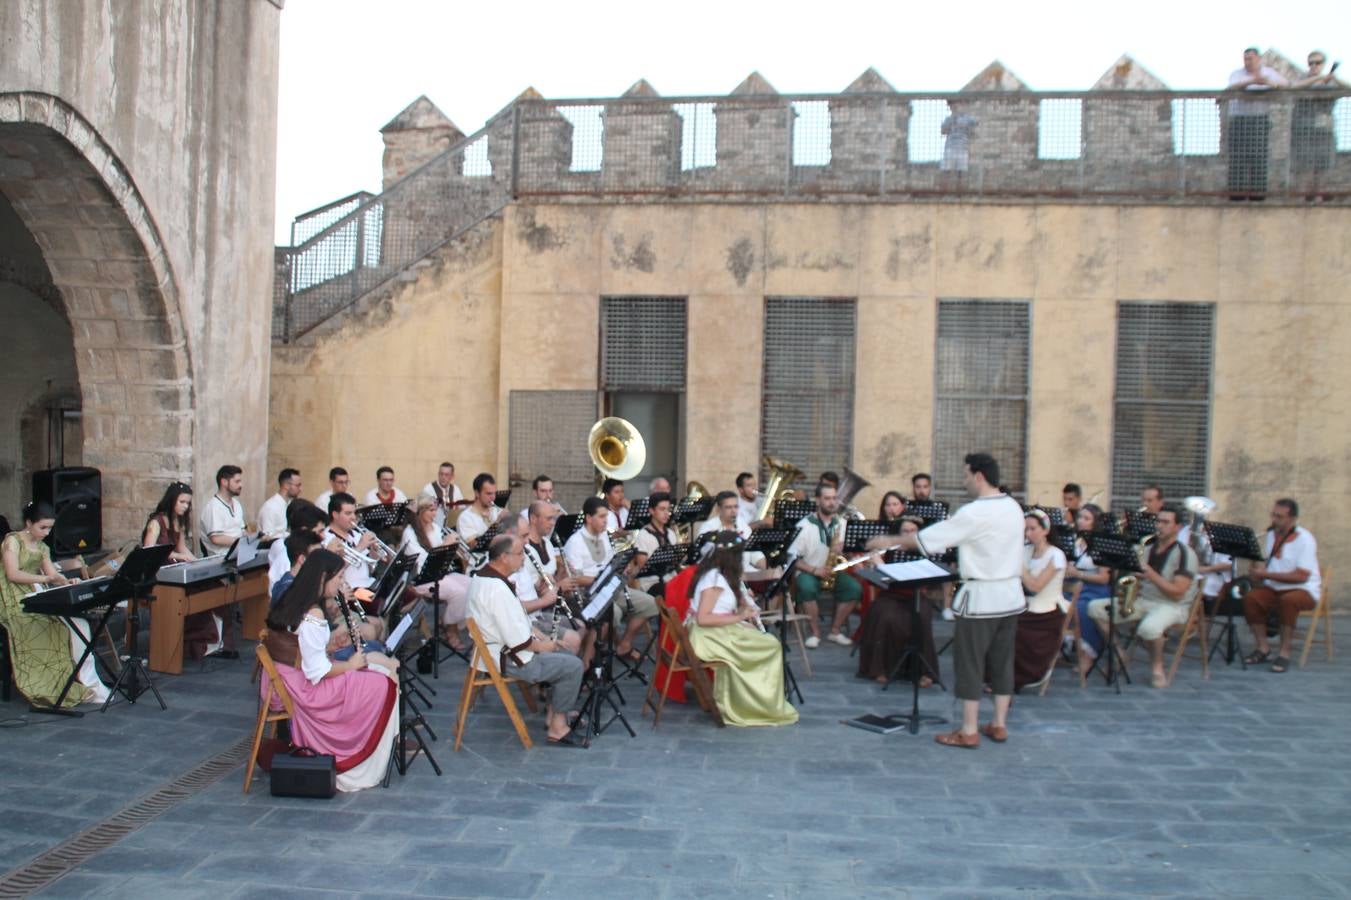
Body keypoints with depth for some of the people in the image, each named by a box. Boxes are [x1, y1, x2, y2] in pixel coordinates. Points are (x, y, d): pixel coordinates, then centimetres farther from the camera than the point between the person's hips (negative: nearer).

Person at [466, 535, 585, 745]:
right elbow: (518, 641, -27)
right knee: (573, 666, -9)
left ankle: (552, 714, 19)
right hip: (506, 660, -11)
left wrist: (540, 636, 9)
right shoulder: (498, 590, -28)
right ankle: (557, 726, 4)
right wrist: (542, 646, -10)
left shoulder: (482, 576, 5)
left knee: (565, 656, 16)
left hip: (495, 649, 11)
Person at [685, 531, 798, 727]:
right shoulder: (714, 578, -18)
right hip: (707, 637, -9)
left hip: (717, 632, 9)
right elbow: (703, 618, -24)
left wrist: (743, 605, 3)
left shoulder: (717, 574, 11)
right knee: (771, 646, -10)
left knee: (769, 642, 3)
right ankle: (761, 704, 0)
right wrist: (739, 617, -20)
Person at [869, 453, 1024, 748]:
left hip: (982, 598, -8)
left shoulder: (975, 513, -19)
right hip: (1011, 595, 8)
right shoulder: (1013, 507, 6)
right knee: (1002, 660, 14)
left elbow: (930, 538, -14)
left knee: (970, 661, 2)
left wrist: (891, 541, -1)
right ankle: (999, 725, 22)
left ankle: (968, 731, 7)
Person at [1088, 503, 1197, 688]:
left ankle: (1157, 667, -9)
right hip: (1141, 600, 7)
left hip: (1171, 606, -7)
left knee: (1148, 627, -40)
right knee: (1095, 607, -9)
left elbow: (1178, 593, -16)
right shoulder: (1148, 548, 11)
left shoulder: (1185, 554, -9)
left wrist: (1152, 575, -23)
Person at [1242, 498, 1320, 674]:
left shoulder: (1305, 539, -11)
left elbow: (1301, 576, -19)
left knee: (1288, 600, -38)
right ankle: (1263, 647, -11)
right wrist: (1257, 571, -5)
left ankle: (1285, 652, -25)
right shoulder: (1271, 535, 9)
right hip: (1274, 590, 5)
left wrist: (1266, 574, -22)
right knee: (1250, 598, -25)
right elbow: (1261, 564, 20)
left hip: (1303, 591, -5)